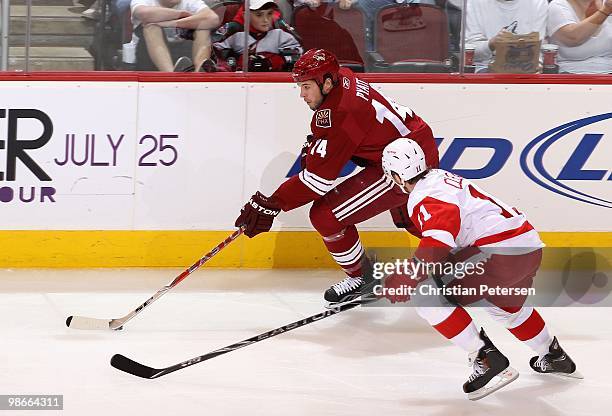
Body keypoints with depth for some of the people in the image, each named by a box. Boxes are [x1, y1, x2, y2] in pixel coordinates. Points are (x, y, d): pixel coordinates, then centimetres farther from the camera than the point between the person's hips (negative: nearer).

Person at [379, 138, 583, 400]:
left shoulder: (424, 198, -11)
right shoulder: (440, 177, 19)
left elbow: (440, 238, -29)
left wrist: (408, 277, -31)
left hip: (499, 252, -10)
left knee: (427, 297, -9)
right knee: (505, 306, 38)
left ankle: (487, 359, -8)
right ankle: (555, 357, 56)